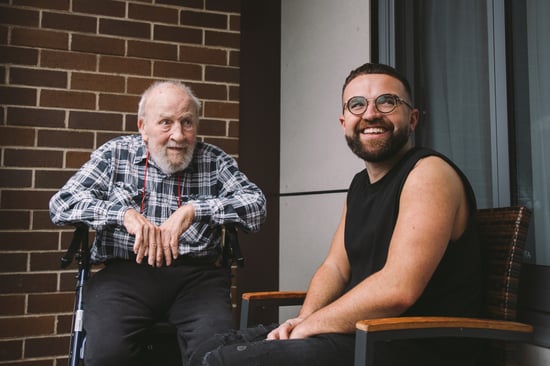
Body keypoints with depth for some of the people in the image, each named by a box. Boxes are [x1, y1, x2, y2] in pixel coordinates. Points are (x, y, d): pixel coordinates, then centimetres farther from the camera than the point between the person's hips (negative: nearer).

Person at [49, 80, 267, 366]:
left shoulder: (214, 161, 9)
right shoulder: (115, 155, 10)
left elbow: (256, 207, -4)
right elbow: (61, 205, 1)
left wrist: (194, 209, -19)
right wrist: (125, 214, -16)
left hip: (196, 276, 0)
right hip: (124, 272, 1)